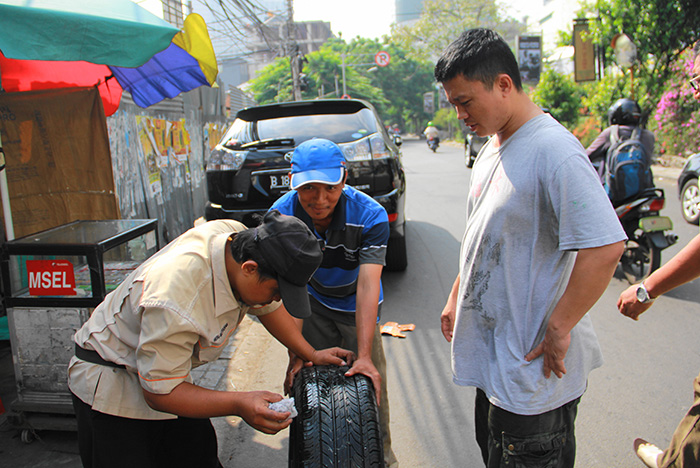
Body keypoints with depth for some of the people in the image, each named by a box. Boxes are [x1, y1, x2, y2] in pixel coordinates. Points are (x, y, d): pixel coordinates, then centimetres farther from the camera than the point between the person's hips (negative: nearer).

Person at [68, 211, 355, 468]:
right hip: (110, 386, -7)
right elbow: (160, 393, -29)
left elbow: (266, 306, 1)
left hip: (168, 371, 7)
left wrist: (311, 355, 2)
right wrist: (239, 404, -37)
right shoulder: (177, 302, -41)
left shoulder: (239, 238, -18)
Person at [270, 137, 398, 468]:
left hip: (354, 306, -1)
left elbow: (367, 286, -36)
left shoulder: (370, 215, -31)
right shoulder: (282, 215, -25)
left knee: (372, 380, 0)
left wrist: (364, 356, -41)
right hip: (313, 302, 1)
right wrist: (296, 352, -28)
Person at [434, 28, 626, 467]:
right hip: (492, 354, 9)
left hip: (533, 365, -9)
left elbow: (605, 247, -28)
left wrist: (558, 330, -22)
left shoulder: (554, 151, -22)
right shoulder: (493, 146, 9)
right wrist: (456, 298, 17)